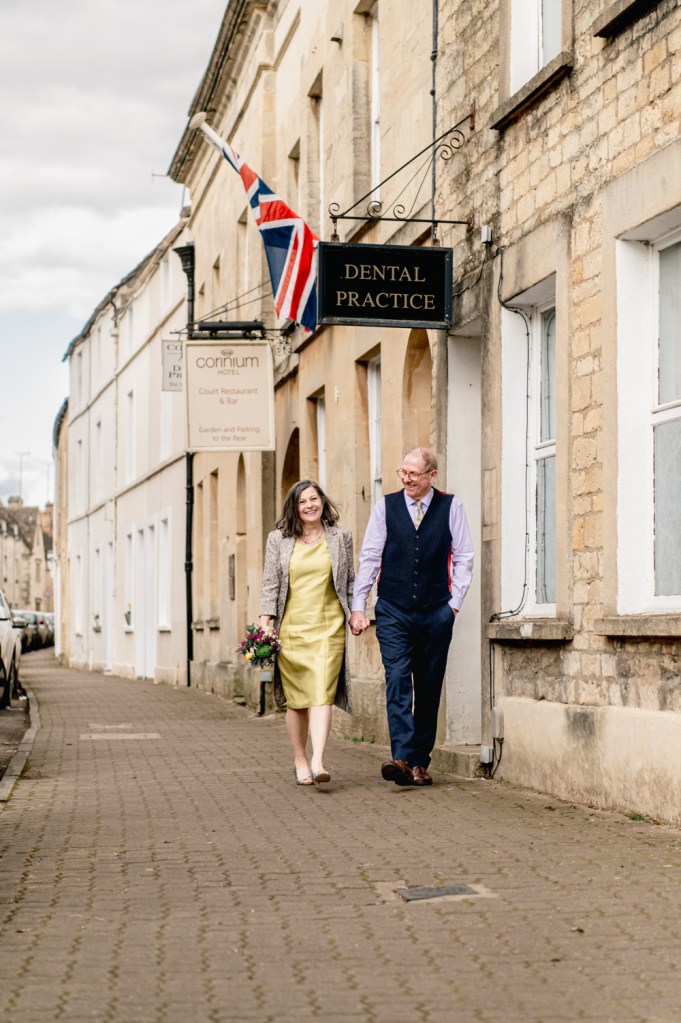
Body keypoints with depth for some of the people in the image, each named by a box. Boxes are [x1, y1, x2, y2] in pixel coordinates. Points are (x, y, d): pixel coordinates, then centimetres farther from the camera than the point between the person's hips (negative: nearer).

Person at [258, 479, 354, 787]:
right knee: (296, 698, 4)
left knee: (322, 693, -14)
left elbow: (351, 582, 15)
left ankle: (317, 762, -23)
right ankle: (300, 761, 18)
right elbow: (270, 583, 6)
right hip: (290, 628, 1)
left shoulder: (340, 538, 9)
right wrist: (264, 621, -4)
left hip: (328, 627, -1)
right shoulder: (279, 540, 9)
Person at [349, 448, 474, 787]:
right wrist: (358, 607, 0)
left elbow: (463, 557, 6)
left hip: (436, 614, 1)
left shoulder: (451, 507, 3)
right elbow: (369, 558, 5)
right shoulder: (385, 507, 4)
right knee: (398, 682, -13)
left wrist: (454, 602, -2)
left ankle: (419, 762, 13)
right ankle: (402, 759, -21)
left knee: (429, 690, 5)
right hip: (393, 612, 0)